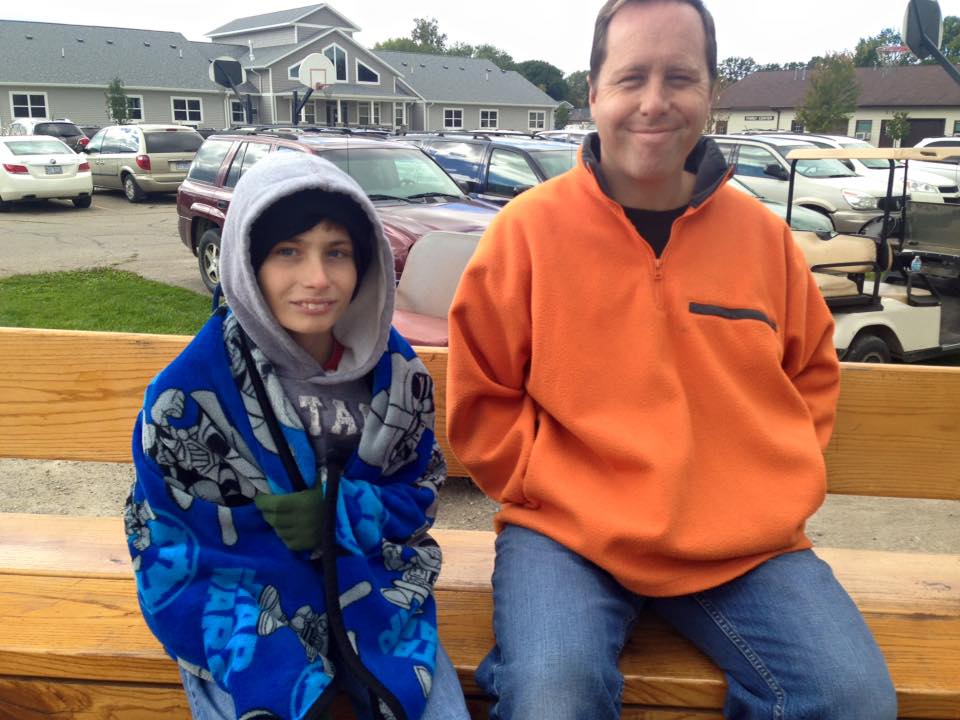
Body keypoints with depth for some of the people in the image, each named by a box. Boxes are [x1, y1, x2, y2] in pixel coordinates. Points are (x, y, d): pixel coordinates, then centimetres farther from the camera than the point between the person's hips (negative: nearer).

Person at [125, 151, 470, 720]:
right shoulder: (189, 392, -15)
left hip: (374, 598, 3)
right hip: (243, 612, -2)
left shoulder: (397, 369, -6)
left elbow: (422, 493, 5)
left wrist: (338, 511, -18)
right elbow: (165, 548, -10)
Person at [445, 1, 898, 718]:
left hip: (748, 543, 4)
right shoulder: (527, 229, -2)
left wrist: (779, 487, 7)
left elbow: (813, 375, 20)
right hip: (568, 535, -3)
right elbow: (481, 402, 3)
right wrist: (557, 487, -6)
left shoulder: (762, 235, 7)